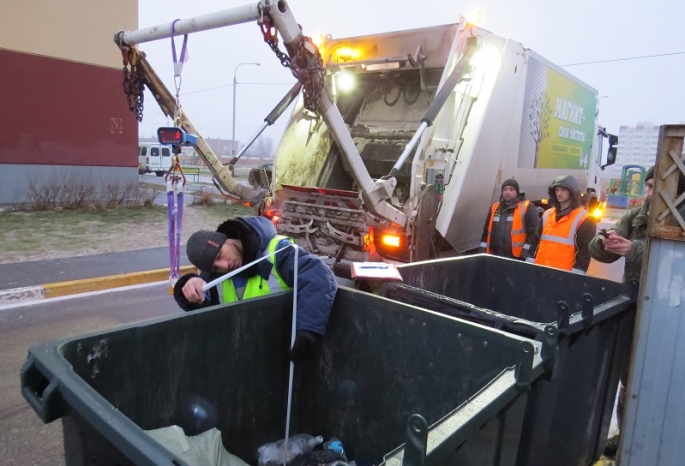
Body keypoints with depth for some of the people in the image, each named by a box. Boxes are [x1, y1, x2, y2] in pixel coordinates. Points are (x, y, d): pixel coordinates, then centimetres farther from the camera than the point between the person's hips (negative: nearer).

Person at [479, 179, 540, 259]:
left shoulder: (527, 208, -3)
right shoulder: (495, 207, 16)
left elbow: (534, 232, -8)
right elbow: (486, 231, 20)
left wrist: (525, 254, -14)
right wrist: (483, 251, 12)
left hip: (517, 258, -6)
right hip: (495, 257, 6)